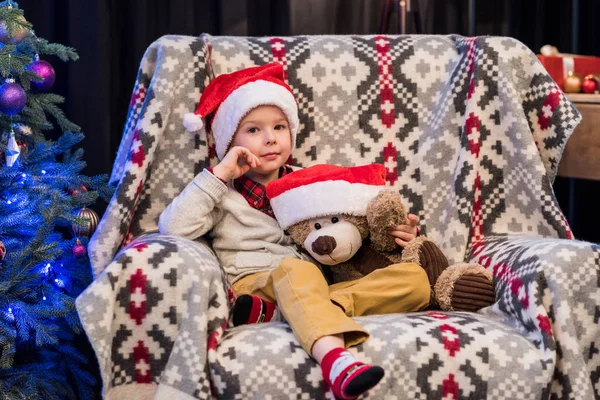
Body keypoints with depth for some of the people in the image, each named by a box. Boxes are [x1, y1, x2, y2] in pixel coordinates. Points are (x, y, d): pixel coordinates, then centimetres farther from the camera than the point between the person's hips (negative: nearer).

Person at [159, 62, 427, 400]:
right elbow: (173, 229, -6)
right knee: (296, 269, -38)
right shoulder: (222, 191, 10)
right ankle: (336, 358, -65)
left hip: (321, 284, 4)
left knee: (415, 279, -16)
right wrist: (219, 174, -7)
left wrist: (392, 233, 1)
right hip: (255, 282, -4)